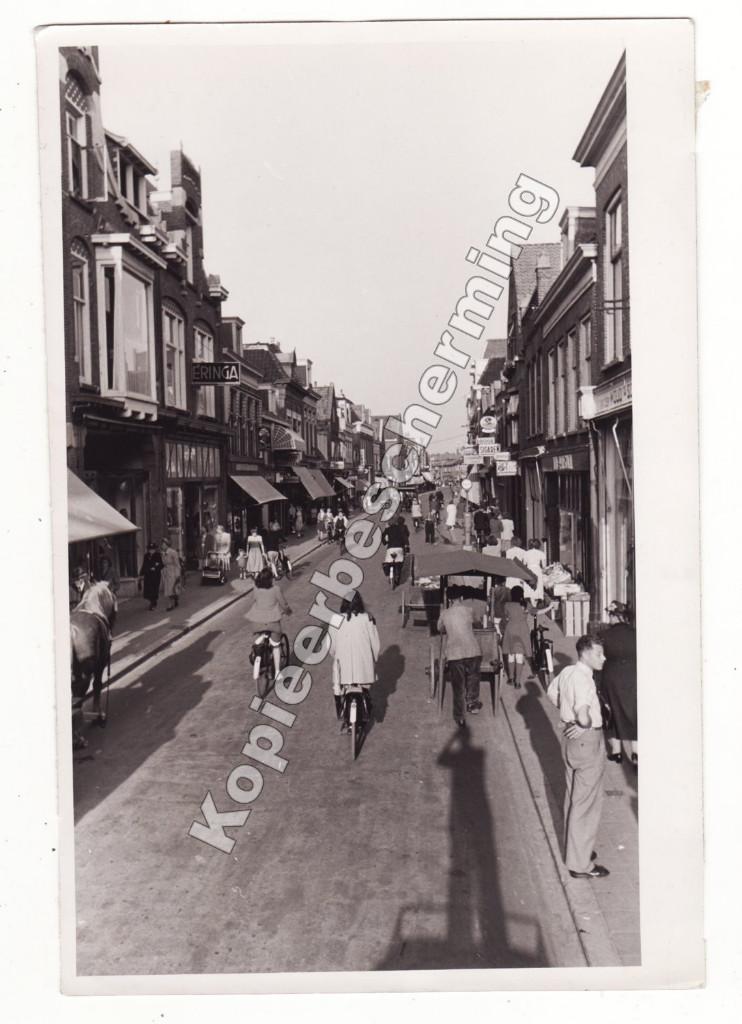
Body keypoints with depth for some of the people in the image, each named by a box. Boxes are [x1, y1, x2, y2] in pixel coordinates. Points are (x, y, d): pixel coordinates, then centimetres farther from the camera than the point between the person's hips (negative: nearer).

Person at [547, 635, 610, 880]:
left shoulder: (566, 672, 4)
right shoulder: (583, 678, -25)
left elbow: (552, 693, 21)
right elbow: (583, 713, -35)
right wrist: (584, 725, -15)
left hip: (571, 738, 10)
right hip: (587, 741, -10)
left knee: (573, 797, 22)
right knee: (587, 803, 1)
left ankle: (574, 848, 38)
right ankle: (580, 864, 9)